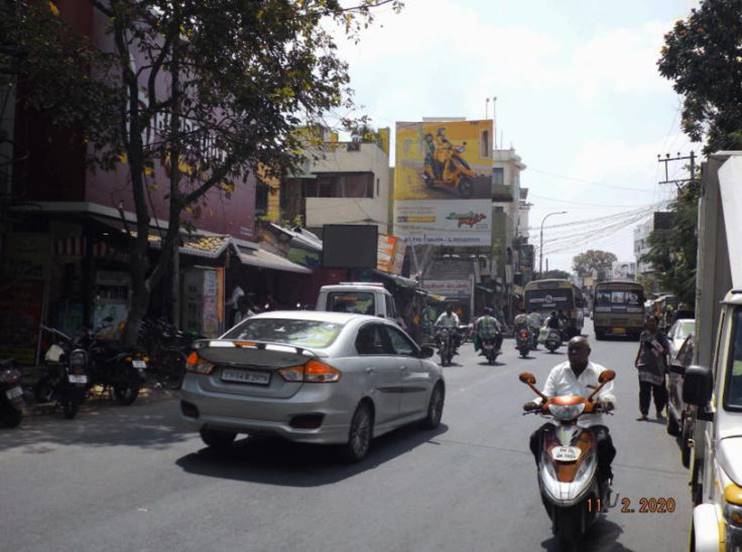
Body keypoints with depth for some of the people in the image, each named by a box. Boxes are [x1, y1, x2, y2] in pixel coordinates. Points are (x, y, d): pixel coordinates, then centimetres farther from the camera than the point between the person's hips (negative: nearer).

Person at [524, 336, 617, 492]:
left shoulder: (600, 372, 5)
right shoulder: (557, 371, 10)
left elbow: (608, 396, -7)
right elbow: (547, 395, 3)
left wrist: (605, 400, -33)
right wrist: (536, 403, -20)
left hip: (590, 423, -2)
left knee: (604, 442, -30)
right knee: (537, 438, -22)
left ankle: (604, 477, 3)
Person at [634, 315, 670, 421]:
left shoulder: (661, 336, 0)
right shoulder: (643, 335, 8)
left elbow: (667, 350, -1)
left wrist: (661, 351, -22)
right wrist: (637, 360, 18)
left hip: (658, 367, -1)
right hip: (644, 366, 1)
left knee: (659, 391, 8)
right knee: (644, 391, -5)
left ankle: (659, 412, 27)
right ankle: (644, 413, -3)